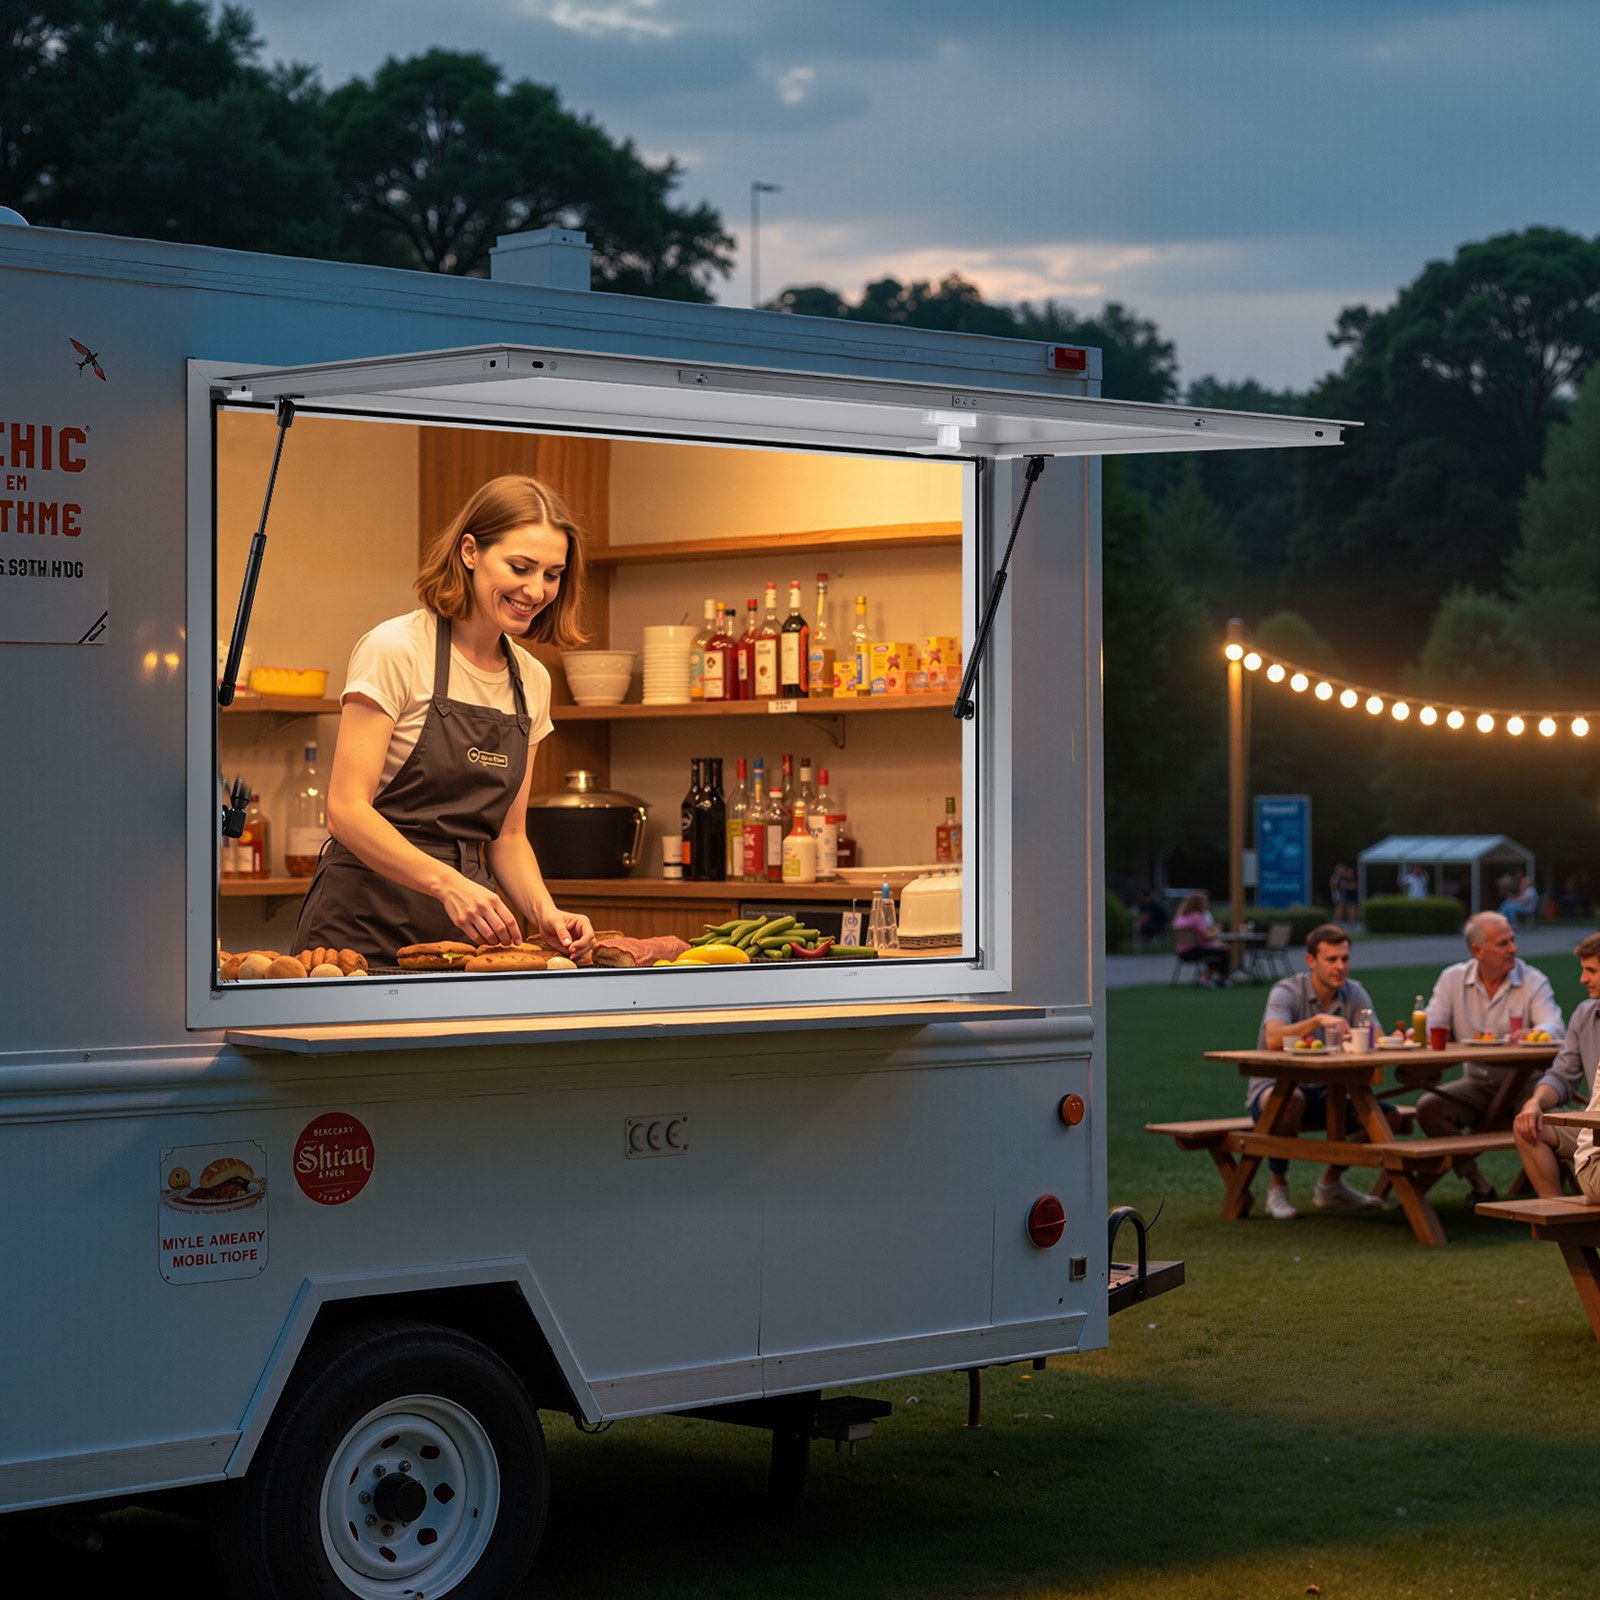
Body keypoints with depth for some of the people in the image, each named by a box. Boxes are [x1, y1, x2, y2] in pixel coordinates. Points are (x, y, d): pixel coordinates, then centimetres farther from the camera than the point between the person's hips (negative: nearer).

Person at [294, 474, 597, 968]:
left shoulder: (532, 681, 12)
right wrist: (447, 882, -27)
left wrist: (543, 910, -4)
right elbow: (346, 810, -14)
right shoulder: (396, 649, -8)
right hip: (367, 925, -6)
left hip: (467, 930, 6)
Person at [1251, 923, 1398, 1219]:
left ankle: (1331, 1183, 9)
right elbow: (1273, 1039, -33)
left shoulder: (1354, 994, 1)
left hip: (1325, 1091, 6)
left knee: (1386, 1114, -13)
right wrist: (1318, 1020, -46)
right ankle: (1277, 1186, -16)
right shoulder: (1287, 992, -15)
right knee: (1292, 1101, -40)